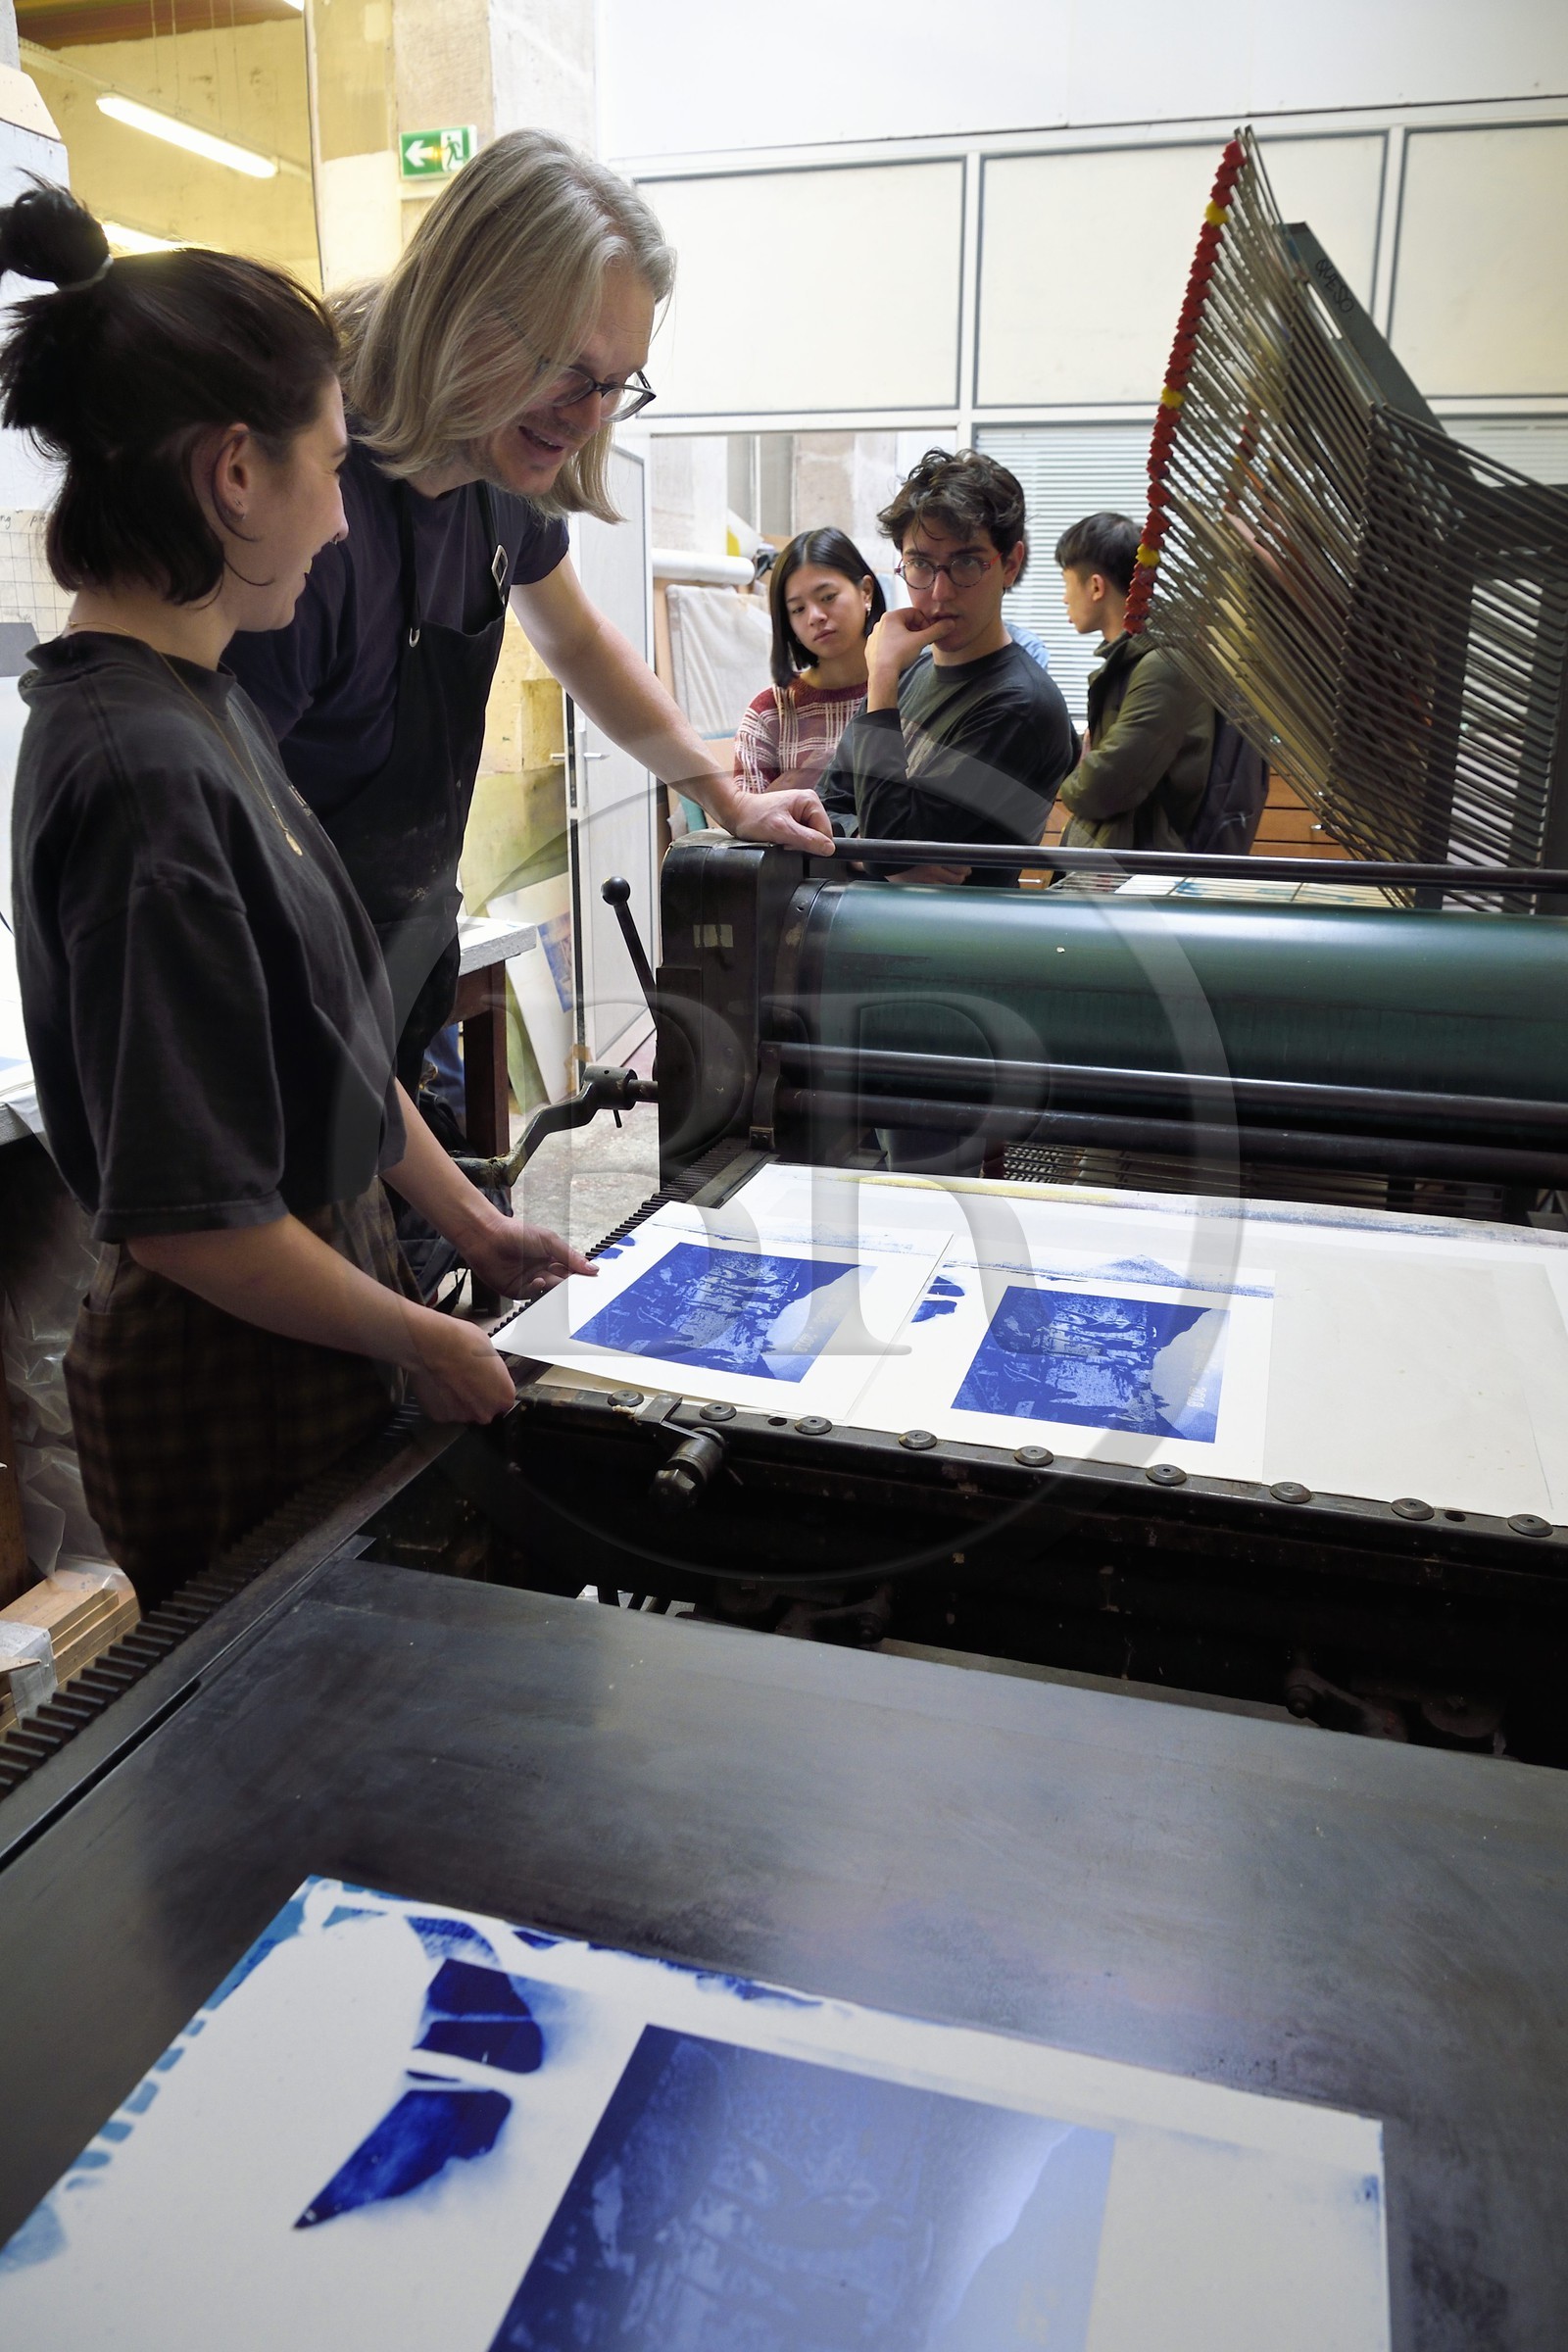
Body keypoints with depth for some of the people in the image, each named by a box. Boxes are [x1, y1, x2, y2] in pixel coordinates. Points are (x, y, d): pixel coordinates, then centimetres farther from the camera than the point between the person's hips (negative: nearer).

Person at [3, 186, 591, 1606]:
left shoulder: (203, 704, 6)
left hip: (306, 1343, 9)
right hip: (233, 1391, -9)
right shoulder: (142, 767, -24)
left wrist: (466, 1220, 15)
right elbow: (185, 1216, -24)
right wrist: (426, 1342, -12)